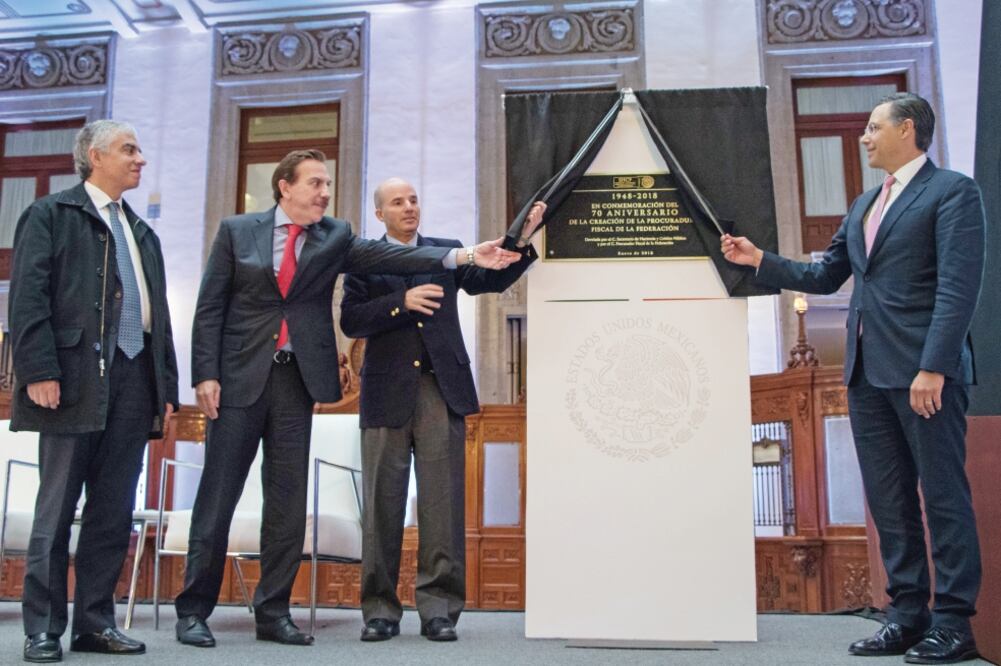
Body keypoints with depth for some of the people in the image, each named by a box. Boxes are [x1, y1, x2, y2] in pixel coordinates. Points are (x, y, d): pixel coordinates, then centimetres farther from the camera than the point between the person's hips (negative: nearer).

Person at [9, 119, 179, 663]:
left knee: (114, 512, 7)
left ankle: (95, 622, 15)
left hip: (133, 380, 6)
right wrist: (39, 370, -17)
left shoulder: (142, 232, 22)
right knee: (57, 510, 1)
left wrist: (166, 388, 12)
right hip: (75, 378, -6)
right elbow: (28, 297, -7)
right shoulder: (50, 214, 4)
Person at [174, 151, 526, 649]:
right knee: (217, 498, 2)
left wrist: (462, 256, -21)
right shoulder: (237, 231, 4)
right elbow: (210, 307, 2)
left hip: (297, 382, 2)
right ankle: (193, 611, 13)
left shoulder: (335, 237, 8)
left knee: (288, 505, 5)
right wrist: (205, 374, -7)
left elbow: (387, 256, -8)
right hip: (239, 378, -2)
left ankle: (273, 613, 16)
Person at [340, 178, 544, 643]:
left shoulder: (446, 251, 14)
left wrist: (522, 241, -14)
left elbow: (491, 280, 0)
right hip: (387, 392, -1)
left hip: (442, 390, 1)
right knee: (383, 502, 5)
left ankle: (439, 607, 8)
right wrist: (401, 302, -15)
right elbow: (350, 320, -3)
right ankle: (380, 609, 14)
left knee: (442, 500, 1)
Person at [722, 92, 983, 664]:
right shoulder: (863, 207, 21)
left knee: (943, 493, 0)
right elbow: (824, 277, 23)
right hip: (868, 371, 8)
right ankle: (908, 614, 17)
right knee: (889, 499, 9)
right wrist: (760, 260, 15)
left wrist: (934, 366, -20)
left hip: (924, 368, -7)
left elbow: (959, 286, -13)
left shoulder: (953, 192, -3)